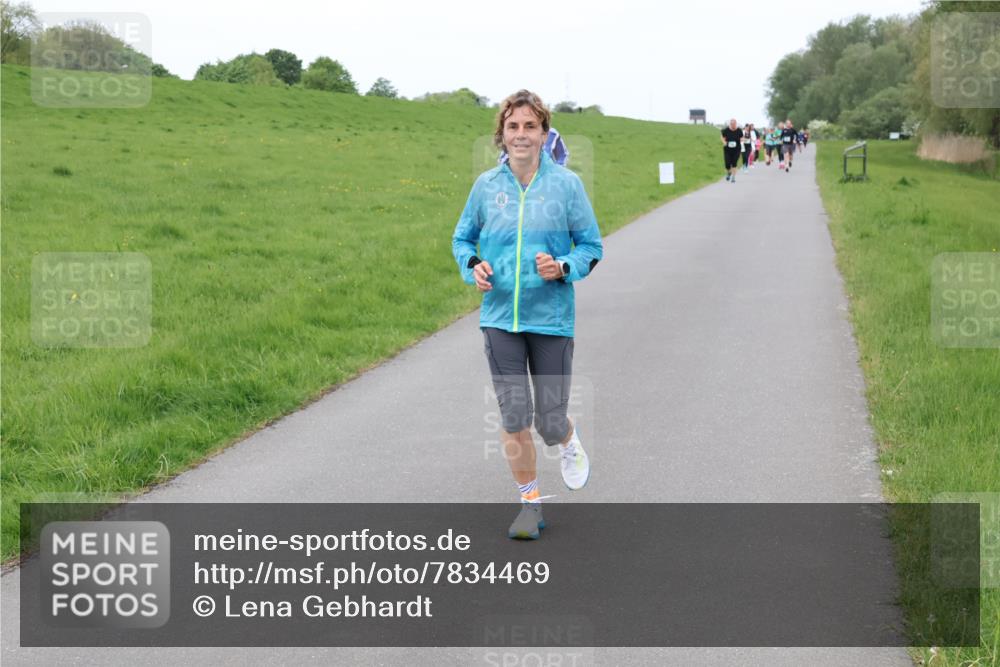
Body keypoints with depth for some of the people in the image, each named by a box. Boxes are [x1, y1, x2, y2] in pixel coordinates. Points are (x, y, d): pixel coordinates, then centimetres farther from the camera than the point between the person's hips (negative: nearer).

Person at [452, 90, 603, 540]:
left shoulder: (566, 183, -4)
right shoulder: (486, 185, 1)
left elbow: (591, 246, 2)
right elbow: (462, 238, 15)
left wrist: (563, 267, -17)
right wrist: (473, 266, -7)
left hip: (551, 320, -1)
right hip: (499, 318, 2)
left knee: (550, 423, 3)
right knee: (513, 419, 2)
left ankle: (569, 443, 41)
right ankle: (530, 503, 21)